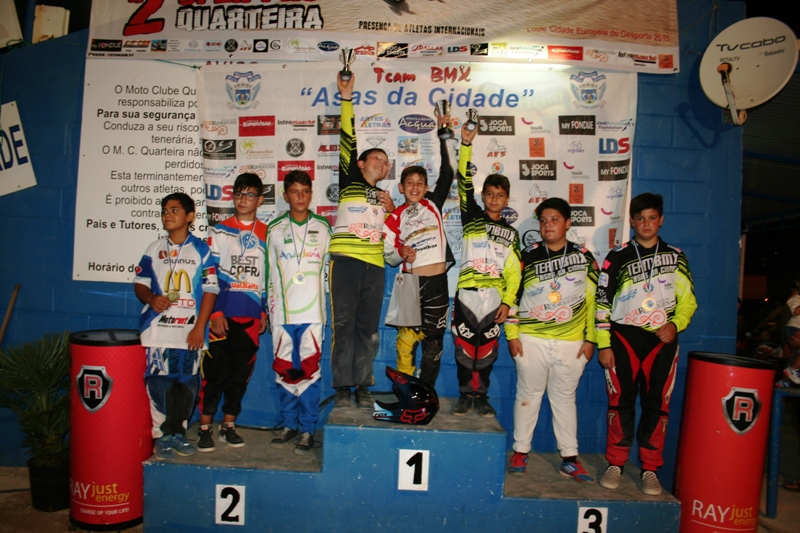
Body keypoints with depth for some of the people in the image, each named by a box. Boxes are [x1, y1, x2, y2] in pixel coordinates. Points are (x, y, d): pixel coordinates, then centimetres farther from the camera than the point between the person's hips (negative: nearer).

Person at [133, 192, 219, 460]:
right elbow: (140, 283, 11)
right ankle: (162, 437, 15)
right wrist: (151, 298, -12)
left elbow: (210, 289, -2)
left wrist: (200, 327, -8)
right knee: (159, 383, 1)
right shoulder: (154, 249, 9)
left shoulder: (201, 250, 2)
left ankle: (178, 433, 23)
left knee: (186, 383, 6)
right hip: (157, 329, 1)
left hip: (190, 331, -1)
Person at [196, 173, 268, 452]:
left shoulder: (267, 235, 9)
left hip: (251, 317, 2)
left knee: (240, 374, 8)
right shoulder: (219, 231, 4)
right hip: (221, 316, -2)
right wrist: (214, 313, -7)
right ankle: (205, 427, 12)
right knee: (214, 372, -1)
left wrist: (264, 313, 9)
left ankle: (228, 425, 21)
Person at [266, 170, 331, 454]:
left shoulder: (323, 227, 8)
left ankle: (308, 429, 9)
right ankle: (289, 424, 22)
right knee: (284, 371, 6)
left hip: (312, 312, -1)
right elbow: (270, 272, 12)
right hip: (282, 312, 2)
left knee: (309, 371, -2)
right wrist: (268, 308, 9)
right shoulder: (275, 229, 10)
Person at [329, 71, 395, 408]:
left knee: (368, 328, 5)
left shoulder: (384, 196, 23)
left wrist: (391, 210, 8)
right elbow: (347, 141, 0)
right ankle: (343, 386, 5)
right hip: (345, 262, -4)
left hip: (374, 266, 5)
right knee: (343, 325, -3)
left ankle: (363, 386, 13)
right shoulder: (349, 182, 9)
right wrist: (346, 98, -3)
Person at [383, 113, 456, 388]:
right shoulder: (394, 218, 6)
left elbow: (447, 174, -1)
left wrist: (443, 137, -5)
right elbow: (389, 257, 6)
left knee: (434, 341, 7)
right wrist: (401, 254, -15)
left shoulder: (433, 204, 9)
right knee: (406, 339, -3)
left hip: (438, 282, 1)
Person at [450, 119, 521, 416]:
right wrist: (466, 145, -15)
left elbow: (513, 272, 8)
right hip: (467, 293, -2)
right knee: (464, 346, 3)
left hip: (494, 297, 2)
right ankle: (465, 394, 17)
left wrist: (507, 302, -3)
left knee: (487, 350, 8)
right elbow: (464, 183, -6)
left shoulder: (511, 233, 12)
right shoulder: (472, 217, 6)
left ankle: (481, 395, 21)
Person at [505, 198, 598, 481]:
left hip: (571, 342, 1)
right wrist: (512, 335, -1)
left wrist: (590, 339, 4)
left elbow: (593, 300, 7)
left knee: (565, 398, 9)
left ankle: (570, 458, 18)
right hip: (531, 340, 0)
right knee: (528, 395, 8)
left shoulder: (584, 257, 5)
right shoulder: (528, 256, 2)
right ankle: (520, 451, 20)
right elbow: (512, 296, 3)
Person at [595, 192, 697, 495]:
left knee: (657, 404, 3)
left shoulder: (676, 257, 9)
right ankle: (616, 463, 13)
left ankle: (650, 469, 15)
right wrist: (603, 345, -4)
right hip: (623, 338, -1)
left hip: (662, 340, 1)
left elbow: (688, 298, 9)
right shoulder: (617, 257, 4)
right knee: (621, 401, 1)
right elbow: (602, 303, 2)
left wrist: (675, 324, -10)